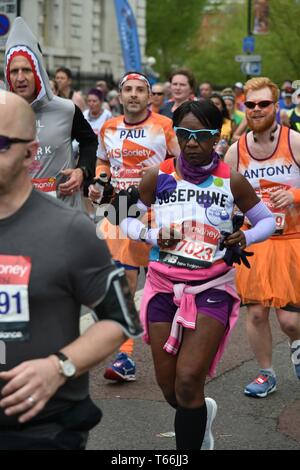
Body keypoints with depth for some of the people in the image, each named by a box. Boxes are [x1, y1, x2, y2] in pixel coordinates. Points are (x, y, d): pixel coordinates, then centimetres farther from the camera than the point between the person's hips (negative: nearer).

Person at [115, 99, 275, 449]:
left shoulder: (232, 181, -2)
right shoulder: (158, 176, 0)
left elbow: (267, 220, 11)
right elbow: (126, 220, 10)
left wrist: (246, 237, -10)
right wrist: (151, 235, -10)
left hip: (212, 289, -2)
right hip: (164, 286, 2)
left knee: (188, 383, -15)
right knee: (168, 388, 8)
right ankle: (201, 414, 42)